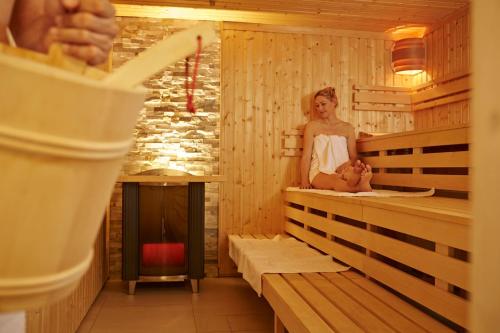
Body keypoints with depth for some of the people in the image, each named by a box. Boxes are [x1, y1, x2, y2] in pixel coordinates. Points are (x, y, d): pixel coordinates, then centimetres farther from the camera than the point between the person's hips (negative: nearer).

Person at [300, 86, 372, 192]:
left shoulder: (347, 128, 18)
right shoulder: (312, 126, 13)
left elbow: (353, 156, 14)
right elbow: (306, 156, 7)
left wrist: (356, 165, -12)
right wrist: (304, 181, -6)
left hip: (341, 171, 2)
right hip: (320, 173, -2)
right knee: (334, 181, -39)